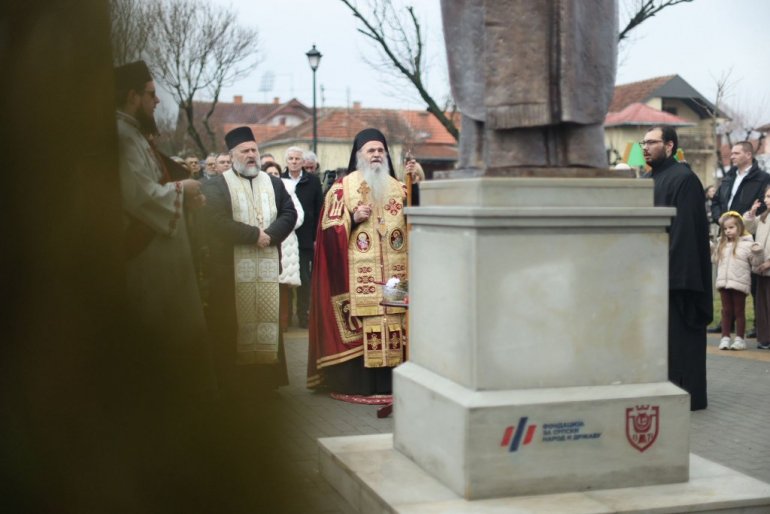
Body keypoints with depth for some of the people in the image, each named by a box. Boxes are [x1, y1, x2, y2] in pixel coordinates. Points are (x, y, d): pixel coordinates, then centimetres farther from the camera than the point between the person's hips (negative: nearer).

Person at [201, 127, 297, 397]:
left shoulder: (274, 183, 17)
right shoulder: (217, 185, 1)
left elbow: (289, 213, 7)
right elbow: (217, 222, -12)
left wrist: (270, 234, -11)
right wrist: (254, 234, -14)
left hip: (268, 266, 4)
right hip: (232, 268, -4)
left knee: (268, 318, 4)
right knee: (236, 323, -3)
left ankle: (267, 376, 10)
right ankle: (236, 382, 2)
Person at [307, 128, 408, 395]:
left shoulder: (397, 187, 16)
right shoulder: (342, 188, 4)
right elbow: (329, 230, 0)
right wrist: (353, 219, -16)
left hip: (395, 273, 3)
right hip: (357, 274, -3)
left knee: (395, 323, -1)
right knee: (359, 323, -9)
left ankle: (392, 380, 6)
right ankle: (357, 381, -3)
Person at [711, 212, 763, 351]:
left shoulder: (747, 244, -5)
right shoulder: (722, 244, 13)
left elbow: (756, 262, -6)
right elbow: (715, 260, 25)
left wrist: (757, 252, -23)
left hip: (739, 283, -5)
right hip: (723, 282, 5)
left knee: (739, 311, 5)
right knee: (726, 311, 9)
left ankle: (739, 339, 11)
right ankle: (725, 338, 13)